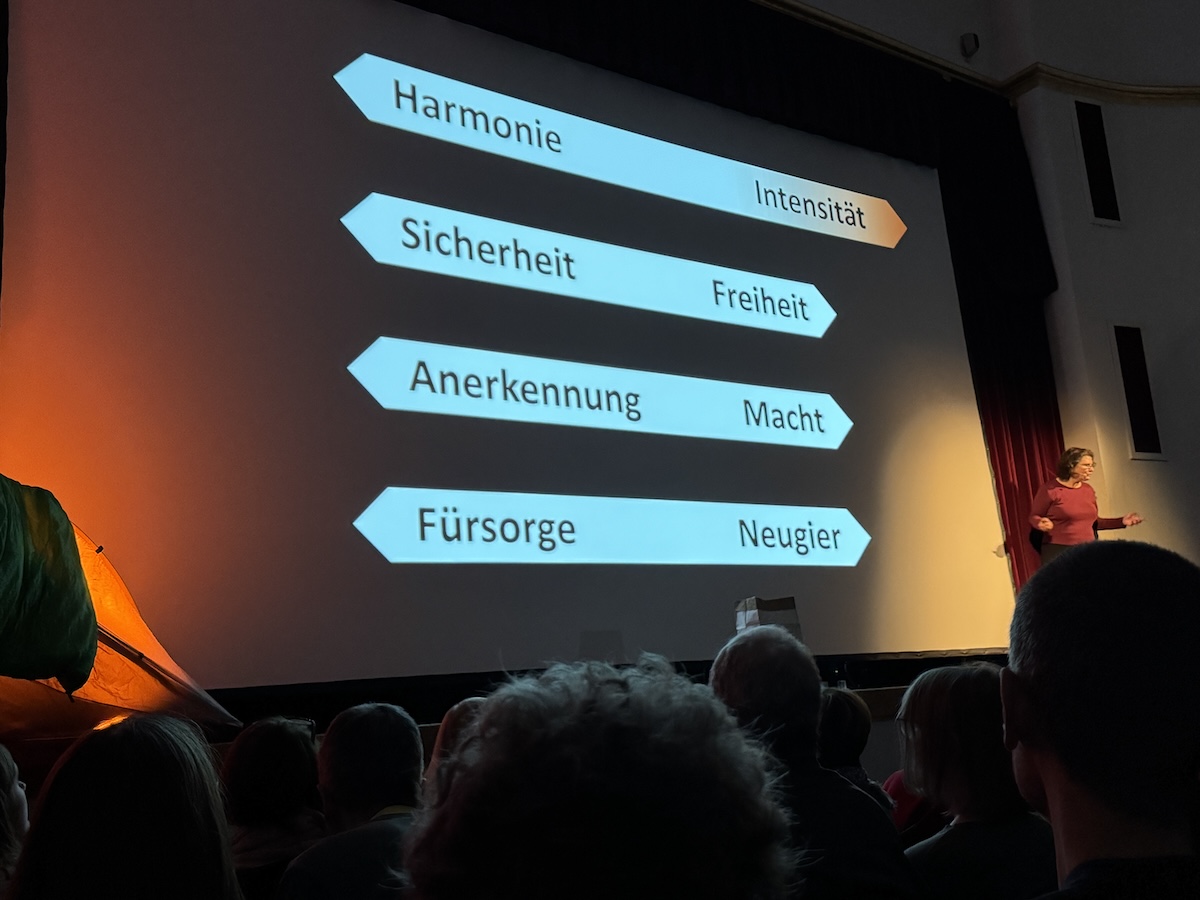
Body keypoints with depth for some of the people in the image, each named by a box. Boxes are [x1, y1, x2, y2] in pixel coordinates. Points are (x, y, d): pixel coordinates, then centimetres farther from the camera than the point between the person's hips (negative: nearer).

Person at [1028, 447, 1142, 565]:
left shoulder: (1088, 490, 12)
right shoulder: (1050, 489, -8)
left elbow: (1092, 522, 20)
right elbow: (1033, 516, -1)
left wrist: (1121, 521, 13)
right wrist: (1041, 523, -24)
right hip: (1058, 551, -6)